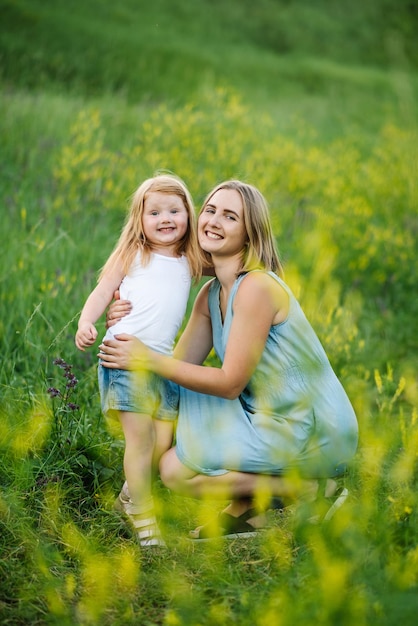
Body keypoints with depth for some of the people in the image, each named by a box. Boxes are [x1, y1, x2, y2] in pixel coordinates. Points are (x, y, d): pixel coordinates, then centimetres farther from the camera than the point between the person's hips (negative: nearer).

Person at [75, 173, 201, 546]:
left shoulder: (190, 262, 13)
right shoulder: (132, 255, 3)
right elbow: (102, 291, 1)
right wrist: (86, 322, -16)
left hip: (164, 359, 5)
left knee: (164, 439, 4)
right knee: (139, 435, -10)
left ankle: (131, 496, 26)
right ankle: (143, 518, 0)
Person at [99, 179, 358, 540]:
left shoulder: (257, 287, -20)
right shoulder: (211, 294, 7)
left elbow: (230, 383, -19)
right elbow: (181, 364, 4)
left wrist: (147, 359, -18)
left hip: (311, 435, -9)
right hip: (274, 420, 9)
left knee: (174, 469, -9)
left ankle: (310, 490, -5)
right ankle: (245, 510, 13)